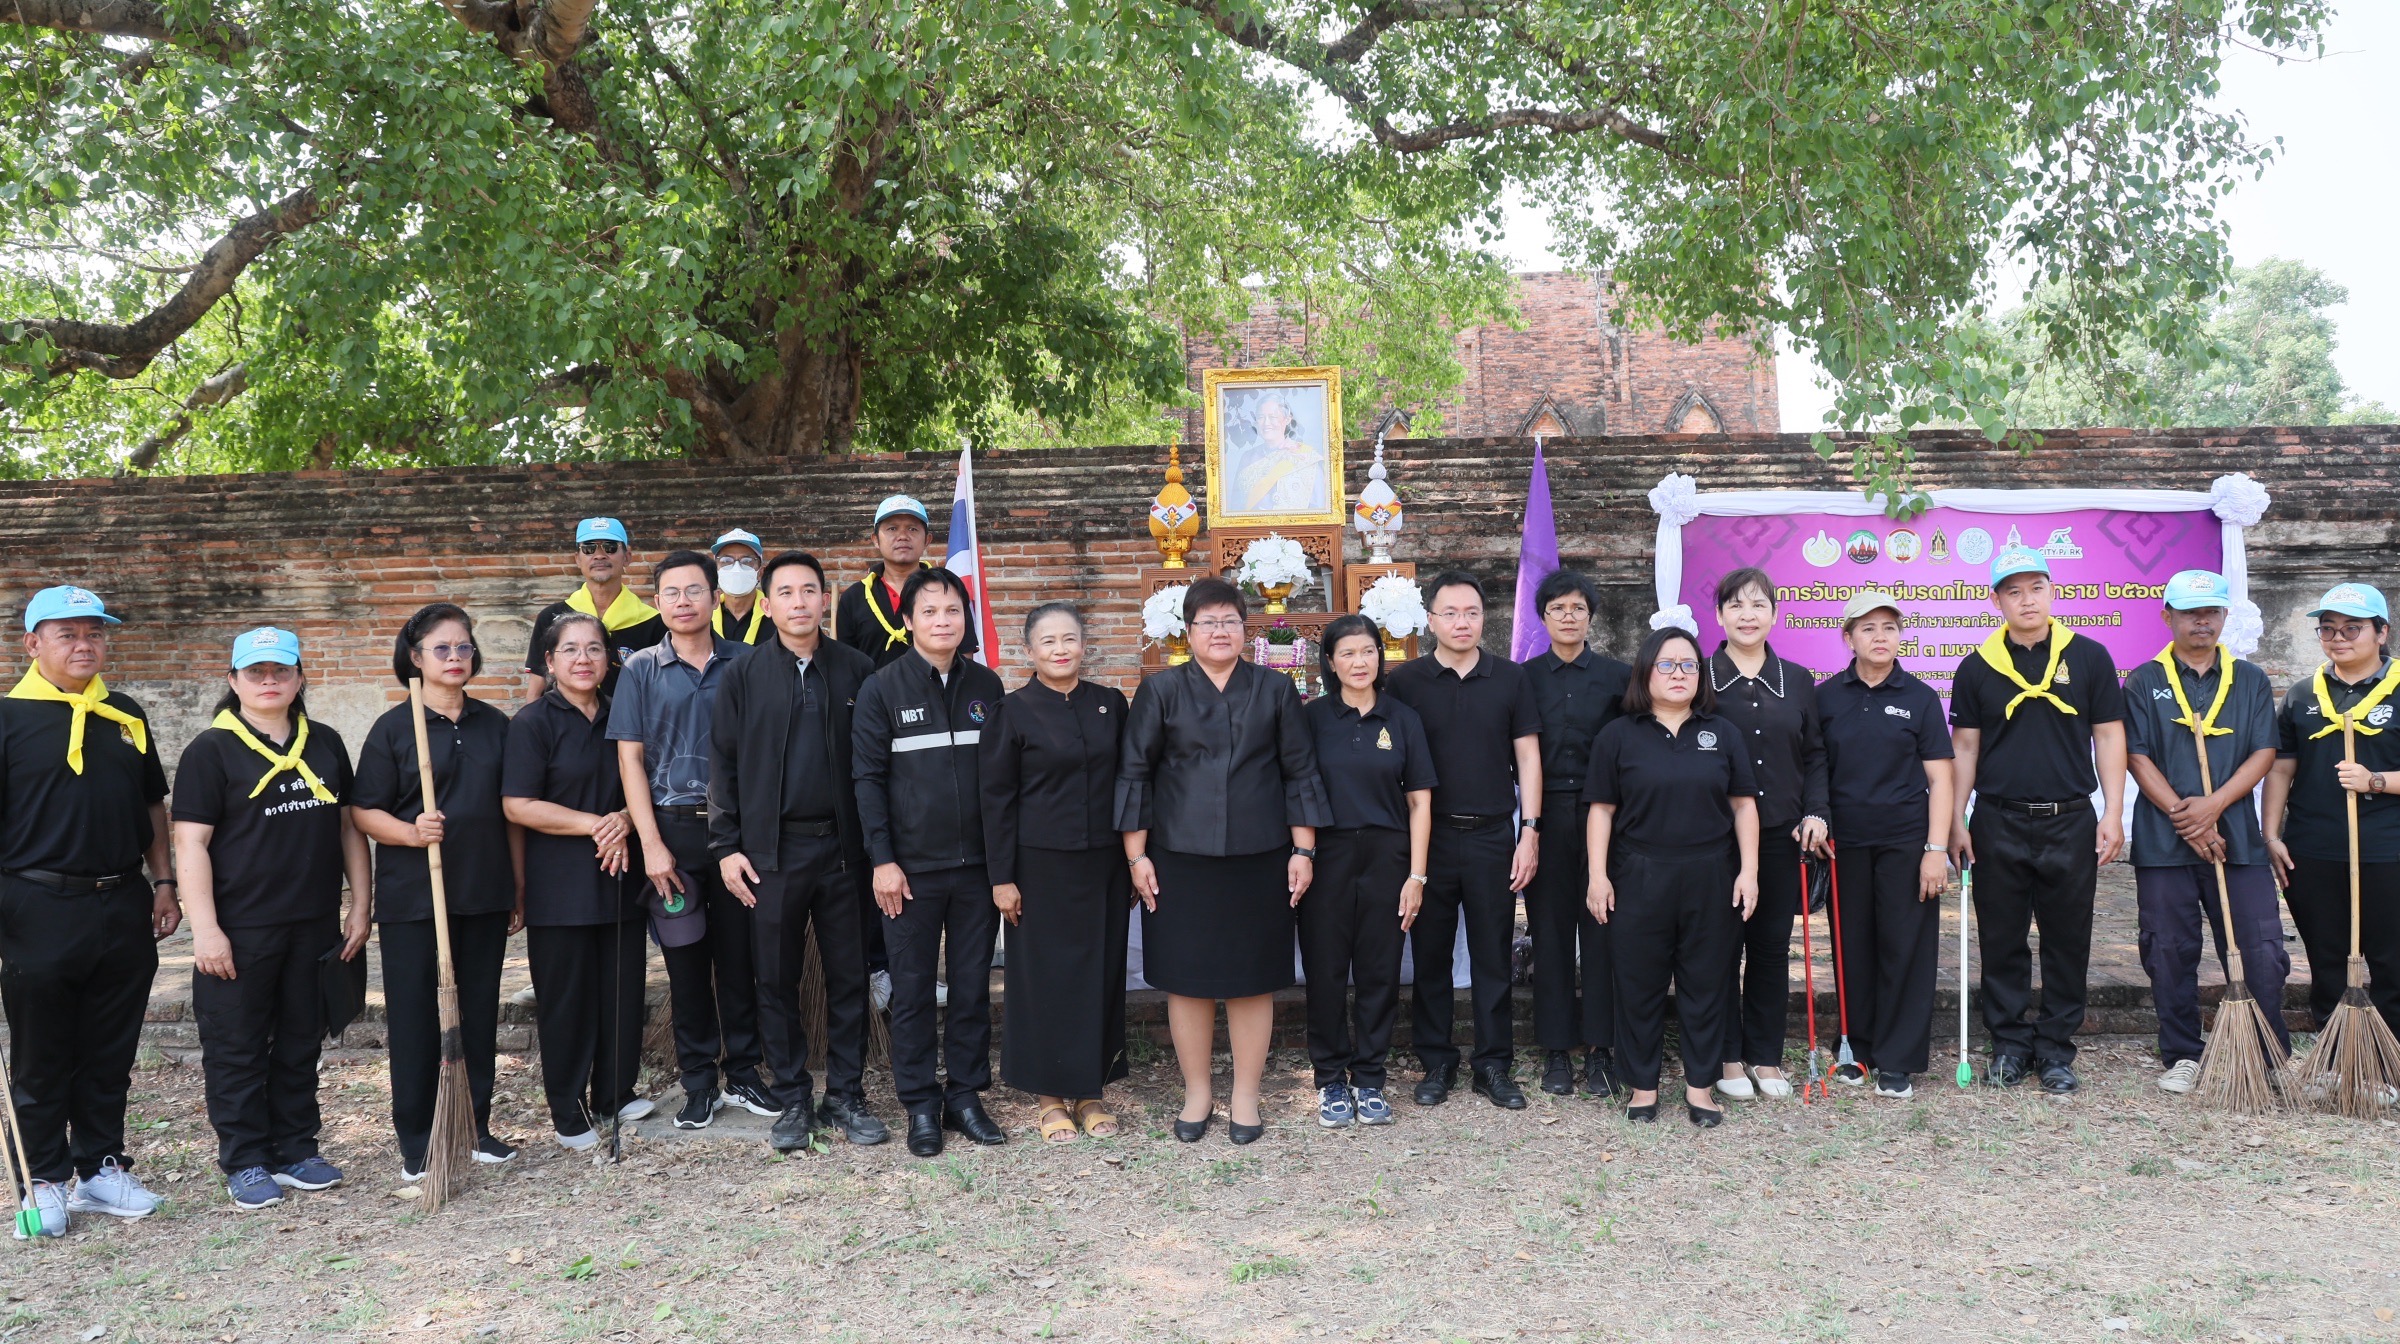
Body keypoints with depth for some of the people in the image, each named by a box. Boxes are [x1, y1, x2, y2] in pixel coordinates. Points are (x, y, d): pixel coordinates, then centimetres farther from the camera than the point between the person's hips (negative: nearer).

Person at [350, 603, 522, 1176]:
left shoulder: (494, 725, 9)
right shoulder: (394, 727, -2)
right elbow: (363, 811, -4)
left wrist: (519, 886, 11)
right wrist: (412, 832, -23)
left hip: (485, 894, 4)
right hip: (411, 897, -3)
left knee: (480, 1014, 9)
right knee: (414, 1018, 3)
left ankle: (476, 1128, 21)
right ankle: (416, 1143, 13)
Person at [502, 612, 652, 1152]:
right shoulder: (533, 723, -5)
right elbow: (518, 805, -13)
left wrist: (625, 821, -7)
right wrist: (595, 824, -15)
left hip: (620, 878, 5)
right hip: (560, 883, -5)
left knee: (623, 990, 8)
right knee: (566, 997, 2)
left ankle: (617, 1092, 24)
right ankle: (569, 1112, 15)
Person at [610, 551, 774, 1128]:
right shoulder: (642, 670, 3)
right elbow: (630, 759, 0)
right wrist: (651, 844, -7)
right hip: (673, 828, 0)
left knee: (739, 956, 6)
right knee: (686, 962, 6)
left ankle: (743, 1073, 19)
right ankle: (700, 1084, 17)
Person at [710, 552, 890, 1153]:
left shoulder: (857, 670, 3)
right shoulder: (744, 674, 3)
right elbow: (723, 763, 3)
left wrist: (877, 844, -1)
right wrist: (726, 846, -3)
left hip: (842, 847, 0)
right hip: (772, 850, 0)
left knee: (848, 978, 6)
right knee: (777, 982, 7)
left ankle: (846, 1096, 18)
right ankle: (793, 1101, 19)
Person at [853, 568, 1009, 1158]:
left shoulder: (986, 686, 6)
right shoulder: (882, 689, -3)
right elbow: (868, 777, -4)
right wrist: (882, 859, -10)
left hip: (977, 864, 3)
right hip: (911, 867, -3)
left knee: (973, 986, 8)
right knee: (912, 989, 5)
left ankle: (966, 1096, 20)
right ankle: (920, 1105, 16)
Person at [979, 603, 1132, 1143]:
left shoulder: (1110, 704, 6)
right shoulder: (1013, 710, -4)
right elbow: (996, 797, -5)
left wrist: (1134, 861, 7)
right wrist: (1001, 877, -8)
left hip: (1103, 862, 3)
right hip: (1042, 865, -3)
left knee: (1101, 973, 8)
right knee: (1044, 975, 4)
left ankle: (1091, 1090, 22)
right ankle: (1051, 1095, 17)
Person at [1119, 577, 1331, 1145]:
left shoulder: (1275, 690, 5)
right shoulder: (1161, 691, 2)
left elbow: (1300, 771, 6)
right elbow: (1134, 773, 2)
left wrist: (1303, 850, 1)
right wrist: (1137, 855, -2)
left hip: (1258, 860, 1)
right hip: (1181, 859, 0)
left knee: (1253, 979, 5)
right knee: (1186, 978, 5)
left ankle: (1246, 1098, 18)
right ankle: (1197, 1093, 21)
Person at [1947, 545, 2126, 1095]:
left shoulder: (2088, 658, 3)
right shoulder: (1977, 668, 4)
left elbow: (2108, 737, 4)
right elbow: (1965, 747, 6)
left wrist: (2113, 813, -3)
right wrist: (1956, 822, 1)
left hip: (2070, 822, 0)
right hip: (1998, 823, 0)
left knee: (2067, 943, 6)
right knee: (2002, 943, 6)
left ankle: (2056, 1050, 16)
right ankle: (2010, 1044, 17)